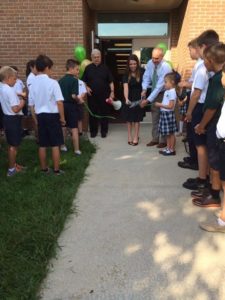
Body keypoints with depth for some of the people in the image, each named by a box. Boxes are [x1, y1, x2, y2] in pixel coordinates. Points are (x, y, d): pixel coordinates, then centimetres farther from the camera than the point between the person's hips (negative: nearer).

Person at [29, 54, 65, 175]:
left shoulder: (33, 84, 2)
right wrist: (62, 117, -6)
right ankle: (56, 169, 11)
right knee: (55, 145, 5)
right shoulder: (52, 82, -12)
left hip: (40, 116, 5)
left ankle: (44, 168, 25)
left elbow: (31, 105, 7)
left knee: (42, 145, 13)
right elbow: (59, 102, -18)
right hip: (52, 116, -5)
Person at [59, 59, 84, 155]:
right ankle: (76, 150, 4)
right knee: (74, 129, 0)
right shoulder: (74, 80, -14)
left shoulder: (60, 80, 6)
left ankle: (62, 146, 29)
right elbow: (73, 95, -23)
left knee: (63, 127, 18)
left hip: (63, 105, 6)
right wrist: (79, 100, -4)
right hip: (71, 106, -6)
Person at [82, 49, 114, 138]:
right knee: (92, 113, 5)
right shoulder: (88, 68, 7)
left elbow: (111, 82, 4)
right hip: (92, 95, 1)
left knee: (104, 113, 4)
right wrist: (86, 87, -6)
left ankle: (104, 131, 15)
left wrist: (112, 92, -5)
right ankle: (93, 131, 16)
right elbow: (83, 81, 12)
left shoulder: (105, 68, 5)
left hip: (104, 95, -1)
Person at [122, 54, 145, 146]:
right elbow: (125, 87, -21)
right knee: (129, 118, 8)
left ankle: (135, 138, 12)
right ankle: (130, 137, 19)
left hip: (138, 98, -1)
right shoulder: (126, 74, -9)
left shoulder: (142, 72, -10)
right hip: (129, 98, 2)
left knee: (136, 118, 3)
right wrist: (126, 99, -36)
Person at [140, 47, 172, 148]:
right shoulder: (150, 63, -10)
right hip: (155, 92, 6)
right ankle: (155, 139, 21)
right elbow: (146, 77, -1)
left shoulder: (165, 67, -29)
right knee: (155, 115, 10)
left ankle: (163, 140, 13)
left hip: (164, 93, -6)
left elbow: (159, 86, -31)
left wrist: (148, 100, -34)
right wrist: (144, 89, -20)